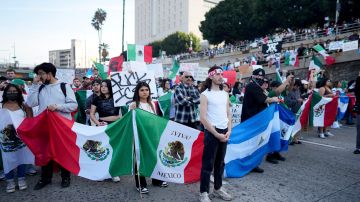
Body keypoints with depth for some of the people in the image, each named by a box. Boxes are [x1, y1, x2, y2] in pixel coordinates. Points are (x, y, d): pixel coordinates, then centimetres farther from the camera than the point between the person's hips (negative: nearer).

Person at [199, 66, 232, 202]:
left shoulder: (225, 94, 10)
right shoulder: (205, 95, -8)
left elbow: (228, 114, 12)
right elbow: (203, 118, -13)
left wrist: (229, 131, -2)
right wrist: (216, 134, -15)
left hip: (224, 132, 6)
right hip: (211, 132, -6)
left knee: (220, 162, 15)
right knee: (208, 163, 0)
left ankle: (218, 188, 30)